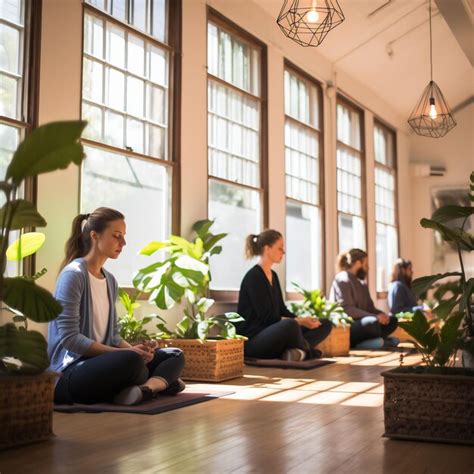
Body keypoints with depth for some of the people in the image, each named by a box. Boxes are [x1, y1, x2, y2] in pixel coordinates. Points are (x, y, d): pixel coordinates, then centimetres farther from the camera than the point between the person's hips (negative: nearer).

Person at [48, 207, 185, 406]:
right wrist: (129, 352, -21)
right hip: (69, 373, -9)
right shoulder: (73, 274, -10)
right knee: (132, 360, -35)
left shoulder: (110, 280, 14)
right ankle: (161, 382, -9)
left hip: (99, 362, 9)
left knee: (174, 356, 0)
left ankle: (147, 387, -26)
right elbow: (69, 338, -18)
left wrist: (135, 349, -7)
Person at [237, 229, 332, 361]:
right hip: (252, 340, -9)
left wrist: (305, 320, -2)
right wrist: (299, 321, -21)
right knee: (290, 325, -40)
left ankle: (297, 350, -22)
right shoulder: (253, 277, -13)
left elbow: (281, 310, 15)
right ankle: (306, 351, -10)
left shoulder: (273, 276, 15)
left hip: (272, 333, 10)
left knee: (325, 324, 2)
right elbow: (266, 317, -19)